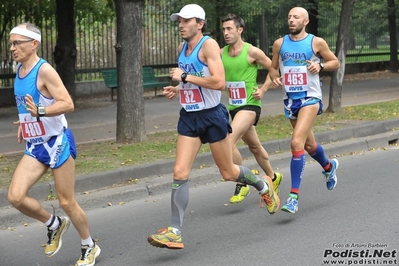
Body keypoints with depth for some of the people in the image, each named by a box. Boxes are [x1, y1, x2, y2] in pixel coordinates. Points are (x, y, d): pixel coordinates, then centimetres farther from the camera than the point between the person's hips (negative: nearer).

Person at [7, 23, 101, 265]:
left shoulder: (44, 71, -18)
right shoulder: (20, 69, 7)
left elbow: (68, 104, -25)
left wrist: (39, 112, -39)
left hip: (57, 142, -7)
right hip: (35, 146, 7)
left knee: (67, 202, 2)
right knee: (16, 197, -8)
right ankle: (55, 224, 17)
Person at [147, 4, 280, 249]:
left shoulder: (209, 45, -15)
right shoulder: (182, 48, 9)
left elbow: (219, 82, -26)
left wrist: (185, 77, -21)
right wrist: (177, 90, 6)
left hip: (212, 116, -6)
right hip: (189, 117, 6)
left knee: (228, 172, 9)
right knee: (180, 173, -7)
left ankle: (263, 185, 40)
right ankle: (175, 232, -6)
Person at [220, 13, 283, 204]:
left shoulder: (252, 52, -10)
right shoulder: (221, 53, 4)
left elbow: (274, 71, 0)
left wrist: (263, 90, -7)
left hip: (250, 105, -6)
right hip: (234, 107, 6)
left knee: (229, 142, -23)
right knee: (254, 146, 20)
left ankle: (242, 184, -9)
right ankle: (273, 177, 40)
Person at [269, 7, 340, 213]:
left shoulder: (316, 42, -4)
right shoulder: (279, 44, 5)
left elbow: (335, 63, 5)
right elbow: (273, 68, 16)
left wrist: (321, 66, -14)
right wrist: (274, 79, -6)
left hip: (310, 98, -5)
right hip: (290, 100, 5)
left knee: (297, 143, -20)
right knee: (309, 144, 19)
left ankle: (294, 196, -17)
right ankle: (329, 167, 52)